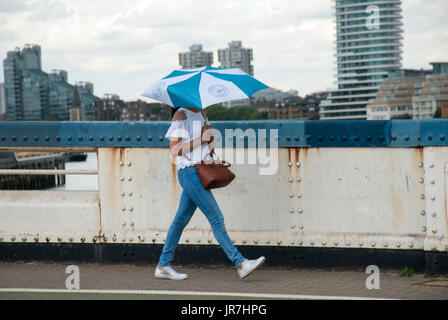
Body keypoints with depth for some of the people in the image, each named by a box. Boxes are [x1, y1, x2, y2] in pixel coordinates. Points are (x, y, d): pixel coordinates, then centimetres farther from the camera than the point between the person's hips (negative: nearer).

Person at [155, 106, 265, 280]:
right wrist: (201, 139, -15)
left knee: (181, 219, 12)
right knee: (216, 218, -11)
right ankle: (240, 263, -13)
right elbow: (174, 150, -13)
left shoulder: (201, 114, 17)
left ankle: (163, 266, 18)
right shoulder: (181, 115, -8)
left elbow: (209, 147, 22)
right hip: (189, 172, -9)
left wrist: (212, 137, 1)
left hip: (200, 172, 9)